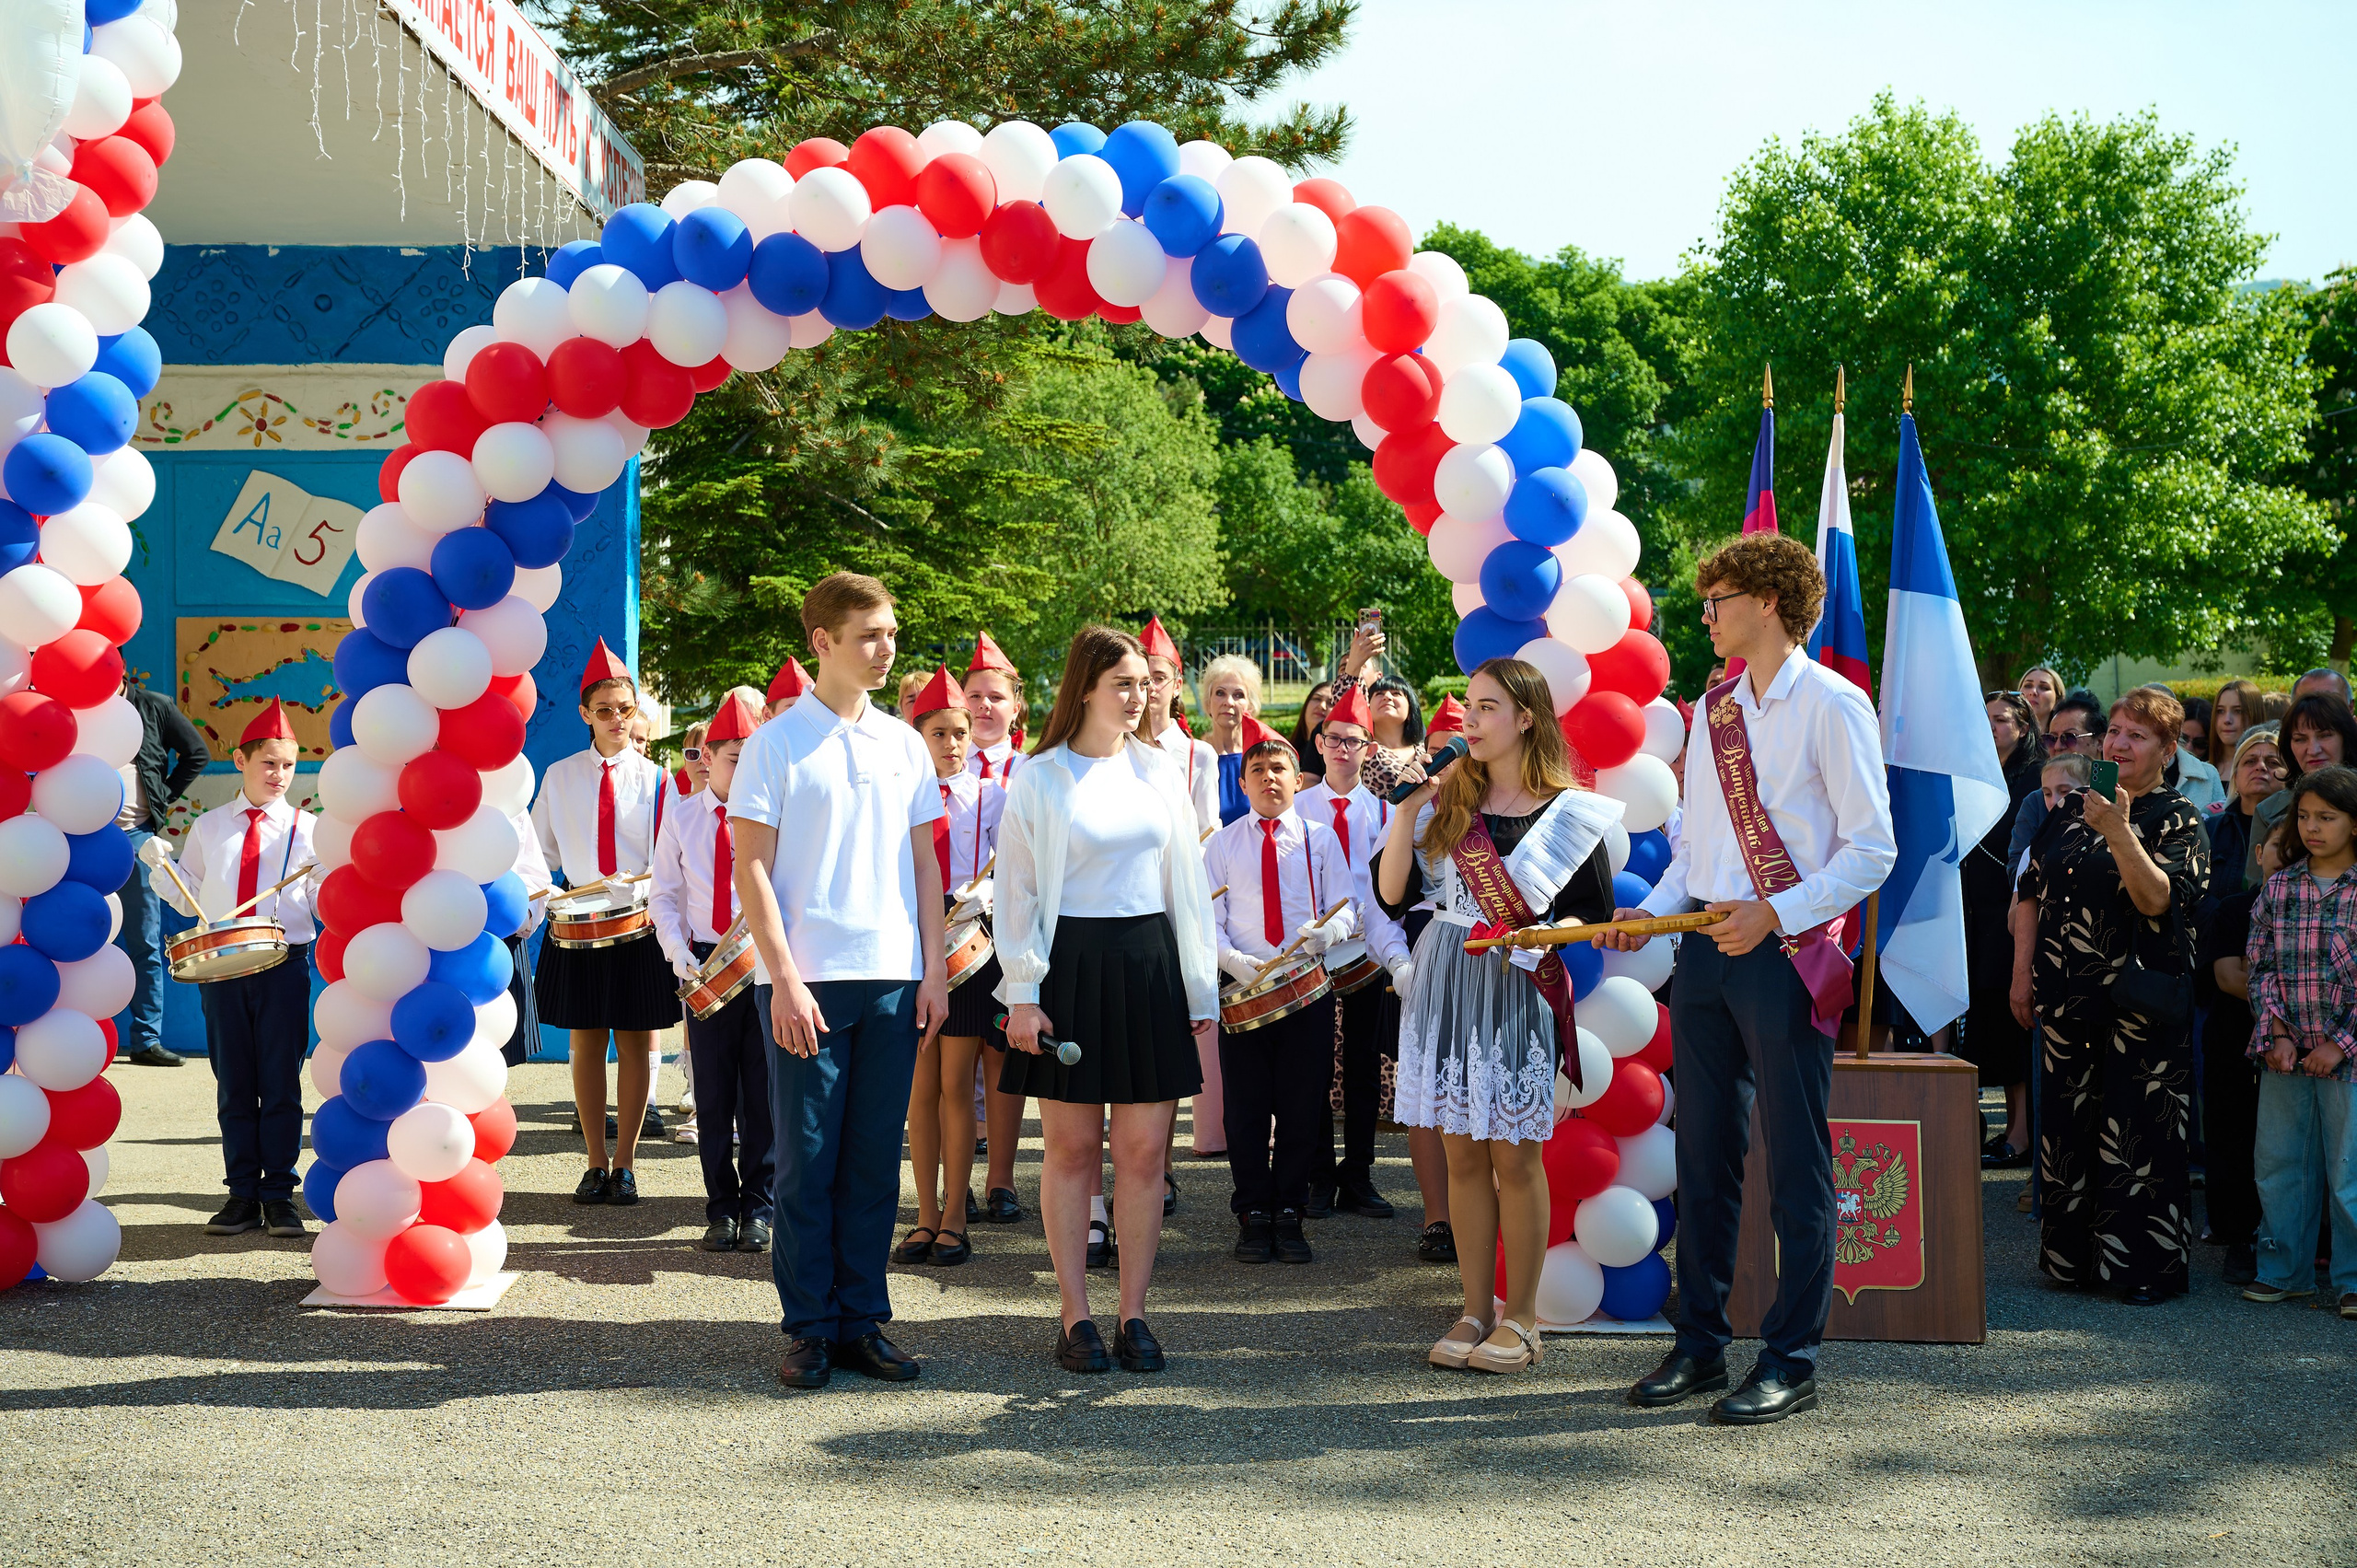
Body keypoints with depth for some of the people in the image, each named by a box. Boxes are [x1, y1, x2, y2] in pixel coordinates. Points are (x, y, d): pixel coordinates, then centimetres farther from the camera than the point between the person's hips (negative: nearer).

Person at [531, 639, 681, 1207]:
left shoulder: (653, 779, 4)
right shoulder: (559, 777, 7)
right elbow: (543, 851, 12)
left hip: (640, 924, -1)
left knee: (636, 1042, 3)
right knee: (586, 1042, 4)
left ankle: (625, 1164, 11)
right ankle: (596, 1164, 13)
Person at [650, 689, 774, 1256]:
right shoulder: (682, 818, 7)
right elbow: (665, 895, 9)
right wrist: (680, 953, -6)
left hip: (767, 966, -1)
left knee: (761, 1091, 1)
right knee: (713, 1092, 5)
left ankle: (759, 1208, 10)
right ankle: (721, 1209, 13)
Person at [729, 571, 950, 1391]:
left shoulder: (905, 745, 11)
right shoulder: (776, 743, -2)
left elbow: (925, 862, 14)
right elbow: (752, 868, -5)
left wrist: (934, 968, 6)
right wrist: (784, 979, -12)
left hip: (896, 982, 4)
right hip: (807, 983, -4)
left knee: (875, 1160, 7)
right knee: (807, 1159, 2)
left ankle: (863, 1322, 15)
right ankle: (808, 1327, 11)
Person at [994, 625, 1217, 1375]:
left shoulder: (1160, 773, 10)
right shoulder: (1040, 778, 0)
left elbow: (1187, 883, 13)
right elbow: (1016, 892, 0)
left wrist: (1200, 990, 9)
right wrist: (1022, 994, -7)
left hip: (1150, 965, 3)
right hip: (1071, 966, -3)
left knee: (1144, 1151, 2)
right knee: (1072, 1148, 2)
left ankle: (1133, 1315, 9)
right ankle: (1075, 1317, 9)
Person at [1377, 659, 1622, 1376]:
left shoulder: (1566, 812, -1)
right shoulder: (1446, 795, 8)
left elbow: (1596, 913, 0)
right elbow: (1392, 894, 2)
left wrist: (1543, 935, -16)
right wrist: (1405, 810, -6)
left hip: (1521, 990, -3)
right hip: (1446, 985, 4)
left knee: (1513, 1154, -1)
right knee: (1462, 1153, 6)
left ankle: (1521, 1318, 10)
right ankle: (1476, 1311, 14)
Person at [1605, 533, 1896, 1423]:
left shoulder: (1832, 706, -5)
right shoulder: (1712, 710, 16)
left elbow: (1872, 849, -10)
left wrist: (1774, 915, -18)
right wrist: (1652, 910, 3)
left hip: (1787, 950, -7)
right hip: (1706, 946, 7)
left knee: (1795, 1165, -1)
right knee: (1703, 1154, 10)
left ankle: (1790, 1362, 6)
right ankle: (1699, 1347, 19)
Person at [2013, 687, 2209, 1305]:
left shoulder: (2178, 819, -3)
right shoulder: (2074, 806, 12)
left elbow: (2158, 899, -18)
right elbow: (2034, 891, 16)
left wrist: (2119, 834, -29)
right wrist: (2023, 970, 10)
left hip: (2140, 999, -5)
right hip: (2069, 994, 5)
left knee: (2137, 1129, -4)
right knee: (2067, 1122, 8)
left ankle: (2147, 1266, 4)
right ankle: (2075, 1254, 19)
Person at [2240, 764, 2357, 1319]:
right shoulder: (2278, 888, 6)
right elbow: (2261, 967, 6)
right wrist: (2277, 1033, -6)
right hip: (2285, 1052, 4)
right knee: (2279, 1164, 10)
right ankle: (2285, 1269, 23)